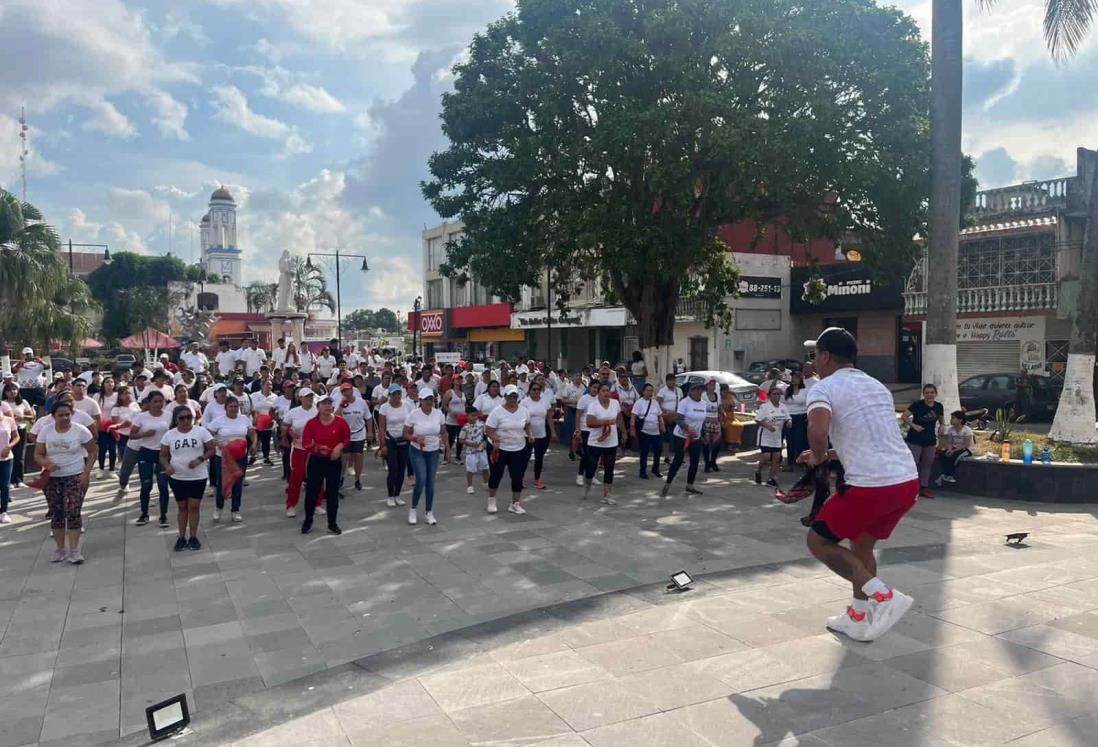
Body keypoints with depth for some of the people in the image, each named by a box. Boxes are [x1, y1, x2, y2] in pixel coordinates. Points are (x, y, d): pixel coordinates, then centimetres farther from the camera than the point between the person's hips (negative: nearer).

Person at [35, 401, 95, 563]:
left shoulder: (80, 430, -8)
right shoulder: (45, 431, -2)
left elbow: (92, 452, -2)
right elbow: (38, 455, 0)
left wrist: (86, 472, -11)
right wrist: (47, 463, -23)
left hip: (75, 477, -3)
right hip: (52, 478, 3)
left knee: (73, 513, -9)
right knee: (56, 514, 7)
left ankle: (74, 551, -2)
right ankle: (60, 550, 18)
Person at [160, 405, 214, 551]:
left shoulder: (201, 431, -6)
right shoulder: (169, 435, -2)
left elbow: (211, 450, -3)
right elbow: (163, 456, 2)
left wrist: (200, 459, -20)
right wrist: (167, 466, -18)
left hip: (197, 477, -1)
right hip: (177, 478, 2)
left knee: (194, 507, 3)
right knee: (182, 507, 11)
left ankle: (193, 537, 14)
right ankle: (181, 537, 20)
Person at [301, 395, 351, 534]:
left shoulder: (340, 422, -7)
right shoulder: (311, 423, -9)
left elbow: (346, 438, 7)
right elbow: (305, 443, -9)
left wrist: (340, 446, -11)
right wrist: (316, 447, -27)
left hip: (334, 461, 1)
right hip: (316, 461, -1)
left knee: (333, 492, 7)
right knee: (312, 491, 5)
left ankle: (333, 523, 20)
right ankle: (308, 521, 26)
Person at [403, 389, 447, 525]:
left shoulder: (439, 413, -6)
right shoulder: (413, 414, -15)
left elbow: (443, 433, 6)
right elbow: (406, 434, -7)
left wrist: (447, 449, 3)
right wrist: (415, 439, -25)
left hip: (433, 452, 3)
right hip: (417, 452, -3)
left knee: (430, 483, 7)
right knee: (421, 481, -13)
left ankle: (429, 513, 20)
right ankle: (413, 509, 11)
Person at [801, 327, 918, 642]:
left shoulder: (824, 388, -4)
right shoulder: (878, 386, 20)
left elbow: (818, 430, -24)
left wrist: (818, 456, -3)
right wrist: (831, 454, 35)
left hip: (871, 486, -8)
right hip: (908, 481, 8)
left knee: (818, 541, 10)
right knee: (861, 544, 27)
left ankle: (884, 595, -2)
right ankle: (858, 619, 31)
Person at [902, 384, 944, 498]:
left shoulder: (939, 406, 4)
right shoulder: (917, 404, -12)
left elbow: (941, 419, 20)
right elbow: (904, 417, -14)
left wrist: (942, 426, -1)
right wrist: (914, 425, -23)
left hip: (930, 440, 5)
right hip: (915, 440, -5)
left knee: (927, 464, 12)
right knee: (913, 464, -4)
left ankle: (924, 488, 22)